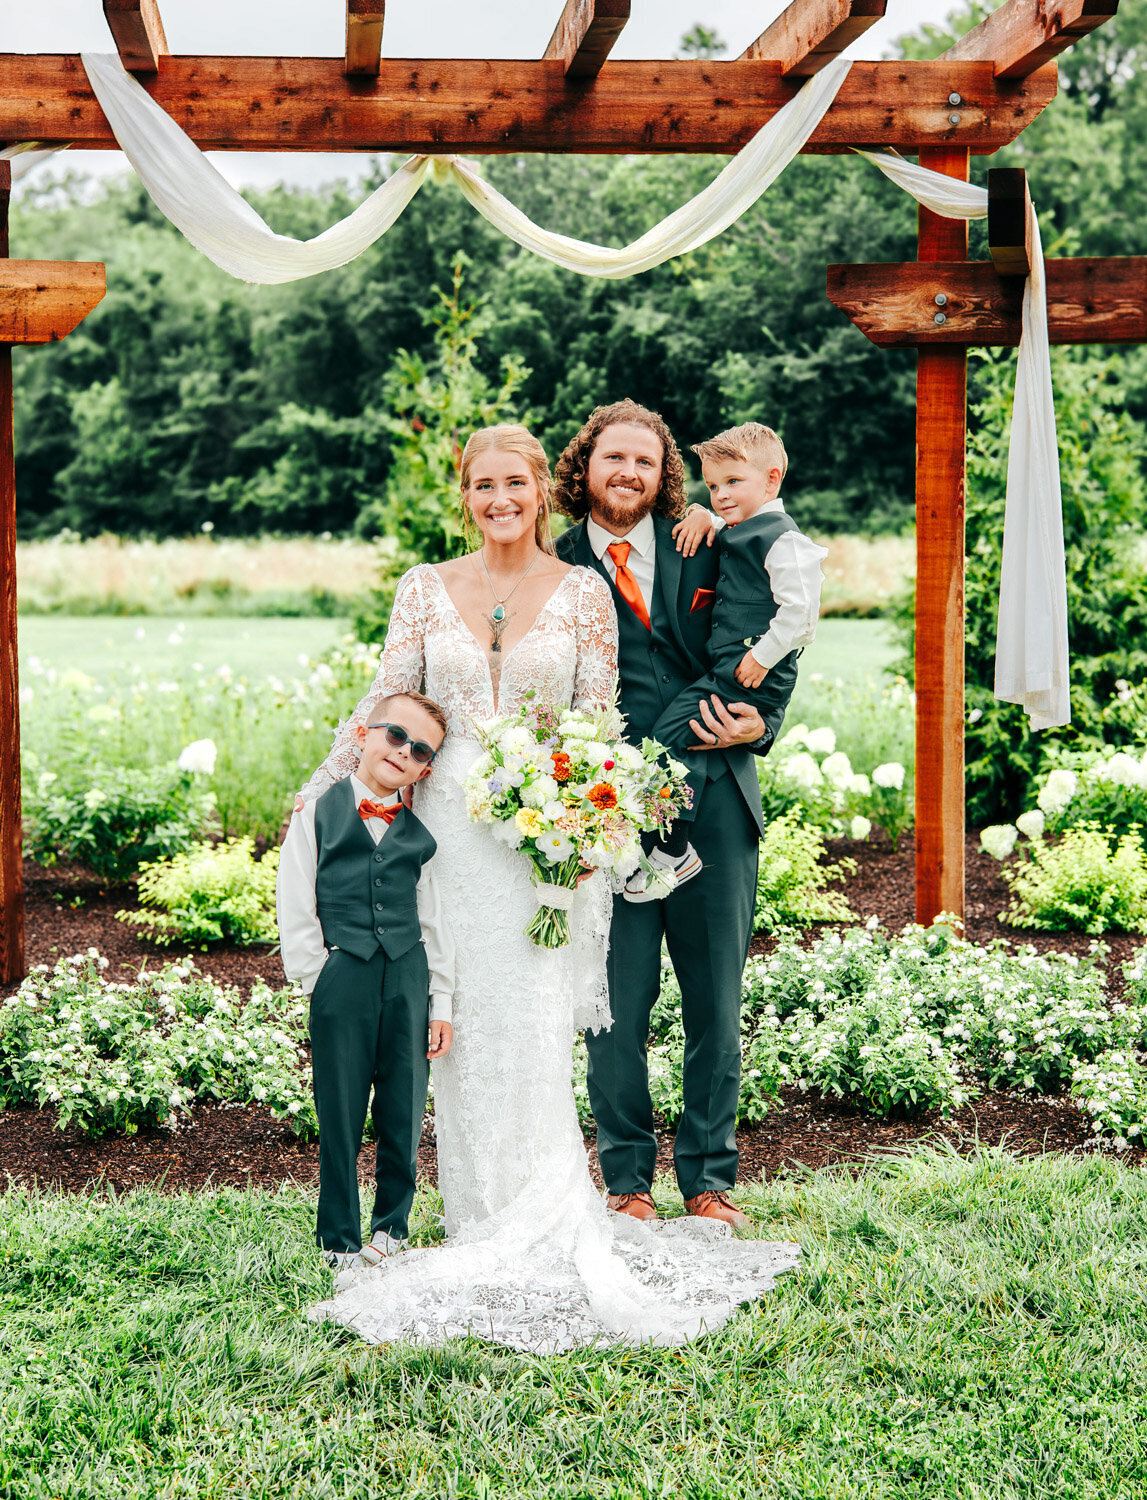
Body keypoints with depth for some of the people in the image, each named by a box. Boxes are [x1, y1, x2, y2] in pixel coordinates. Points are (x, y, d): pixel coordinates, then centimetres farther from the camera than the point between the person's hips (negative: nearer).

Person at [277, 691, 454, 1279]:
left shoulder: (418, 832, 11)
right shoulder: (317, 812, 3)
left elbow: (432, 917, 13)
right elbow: (294, 909, 0)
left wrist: (440, 1002, 9)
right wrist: (319, 978, -5)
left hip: (408, 983, 3)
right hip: (342, 983, -3)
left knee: (404, 1115, 8)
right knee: (340, 1119, 2)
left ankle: (391, 1230, 24)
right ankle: (340, 1242, 13)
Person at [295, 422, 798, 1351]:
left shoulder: (583, 592, 2)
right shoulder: (427, 590, 7)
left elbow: (601, 721, 2)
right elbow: (387, 705, 6)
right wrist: (319, 792, 0)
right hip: (449, 823, 2)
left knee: (533, 1024, -8)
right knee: (457, 1025, 3)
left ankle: (543, 1232, -1)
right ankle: (482, 1222, 12)